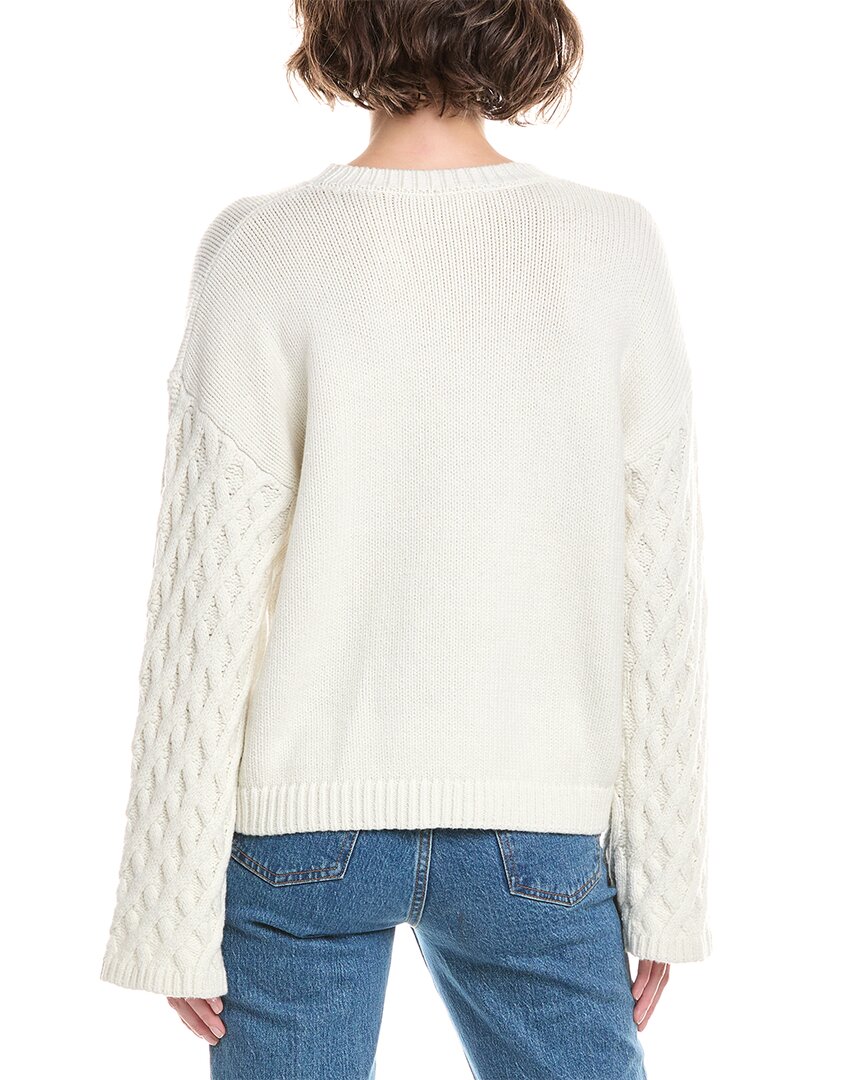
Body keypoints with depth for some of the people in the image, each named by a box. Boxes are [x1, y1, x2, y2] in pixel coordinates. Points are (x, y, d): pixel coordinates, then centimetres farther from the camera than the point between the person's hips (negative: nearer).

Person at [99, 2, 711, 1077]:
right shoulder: (617, 250, -6)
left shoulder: (263, 253, -11)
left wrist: (171, 911, -1)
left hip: (302, 824, -1)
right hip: (539, 828, 1)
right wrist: (665, 883, 6)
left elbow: (207, 606, -10)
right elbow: (661, 598, -4)